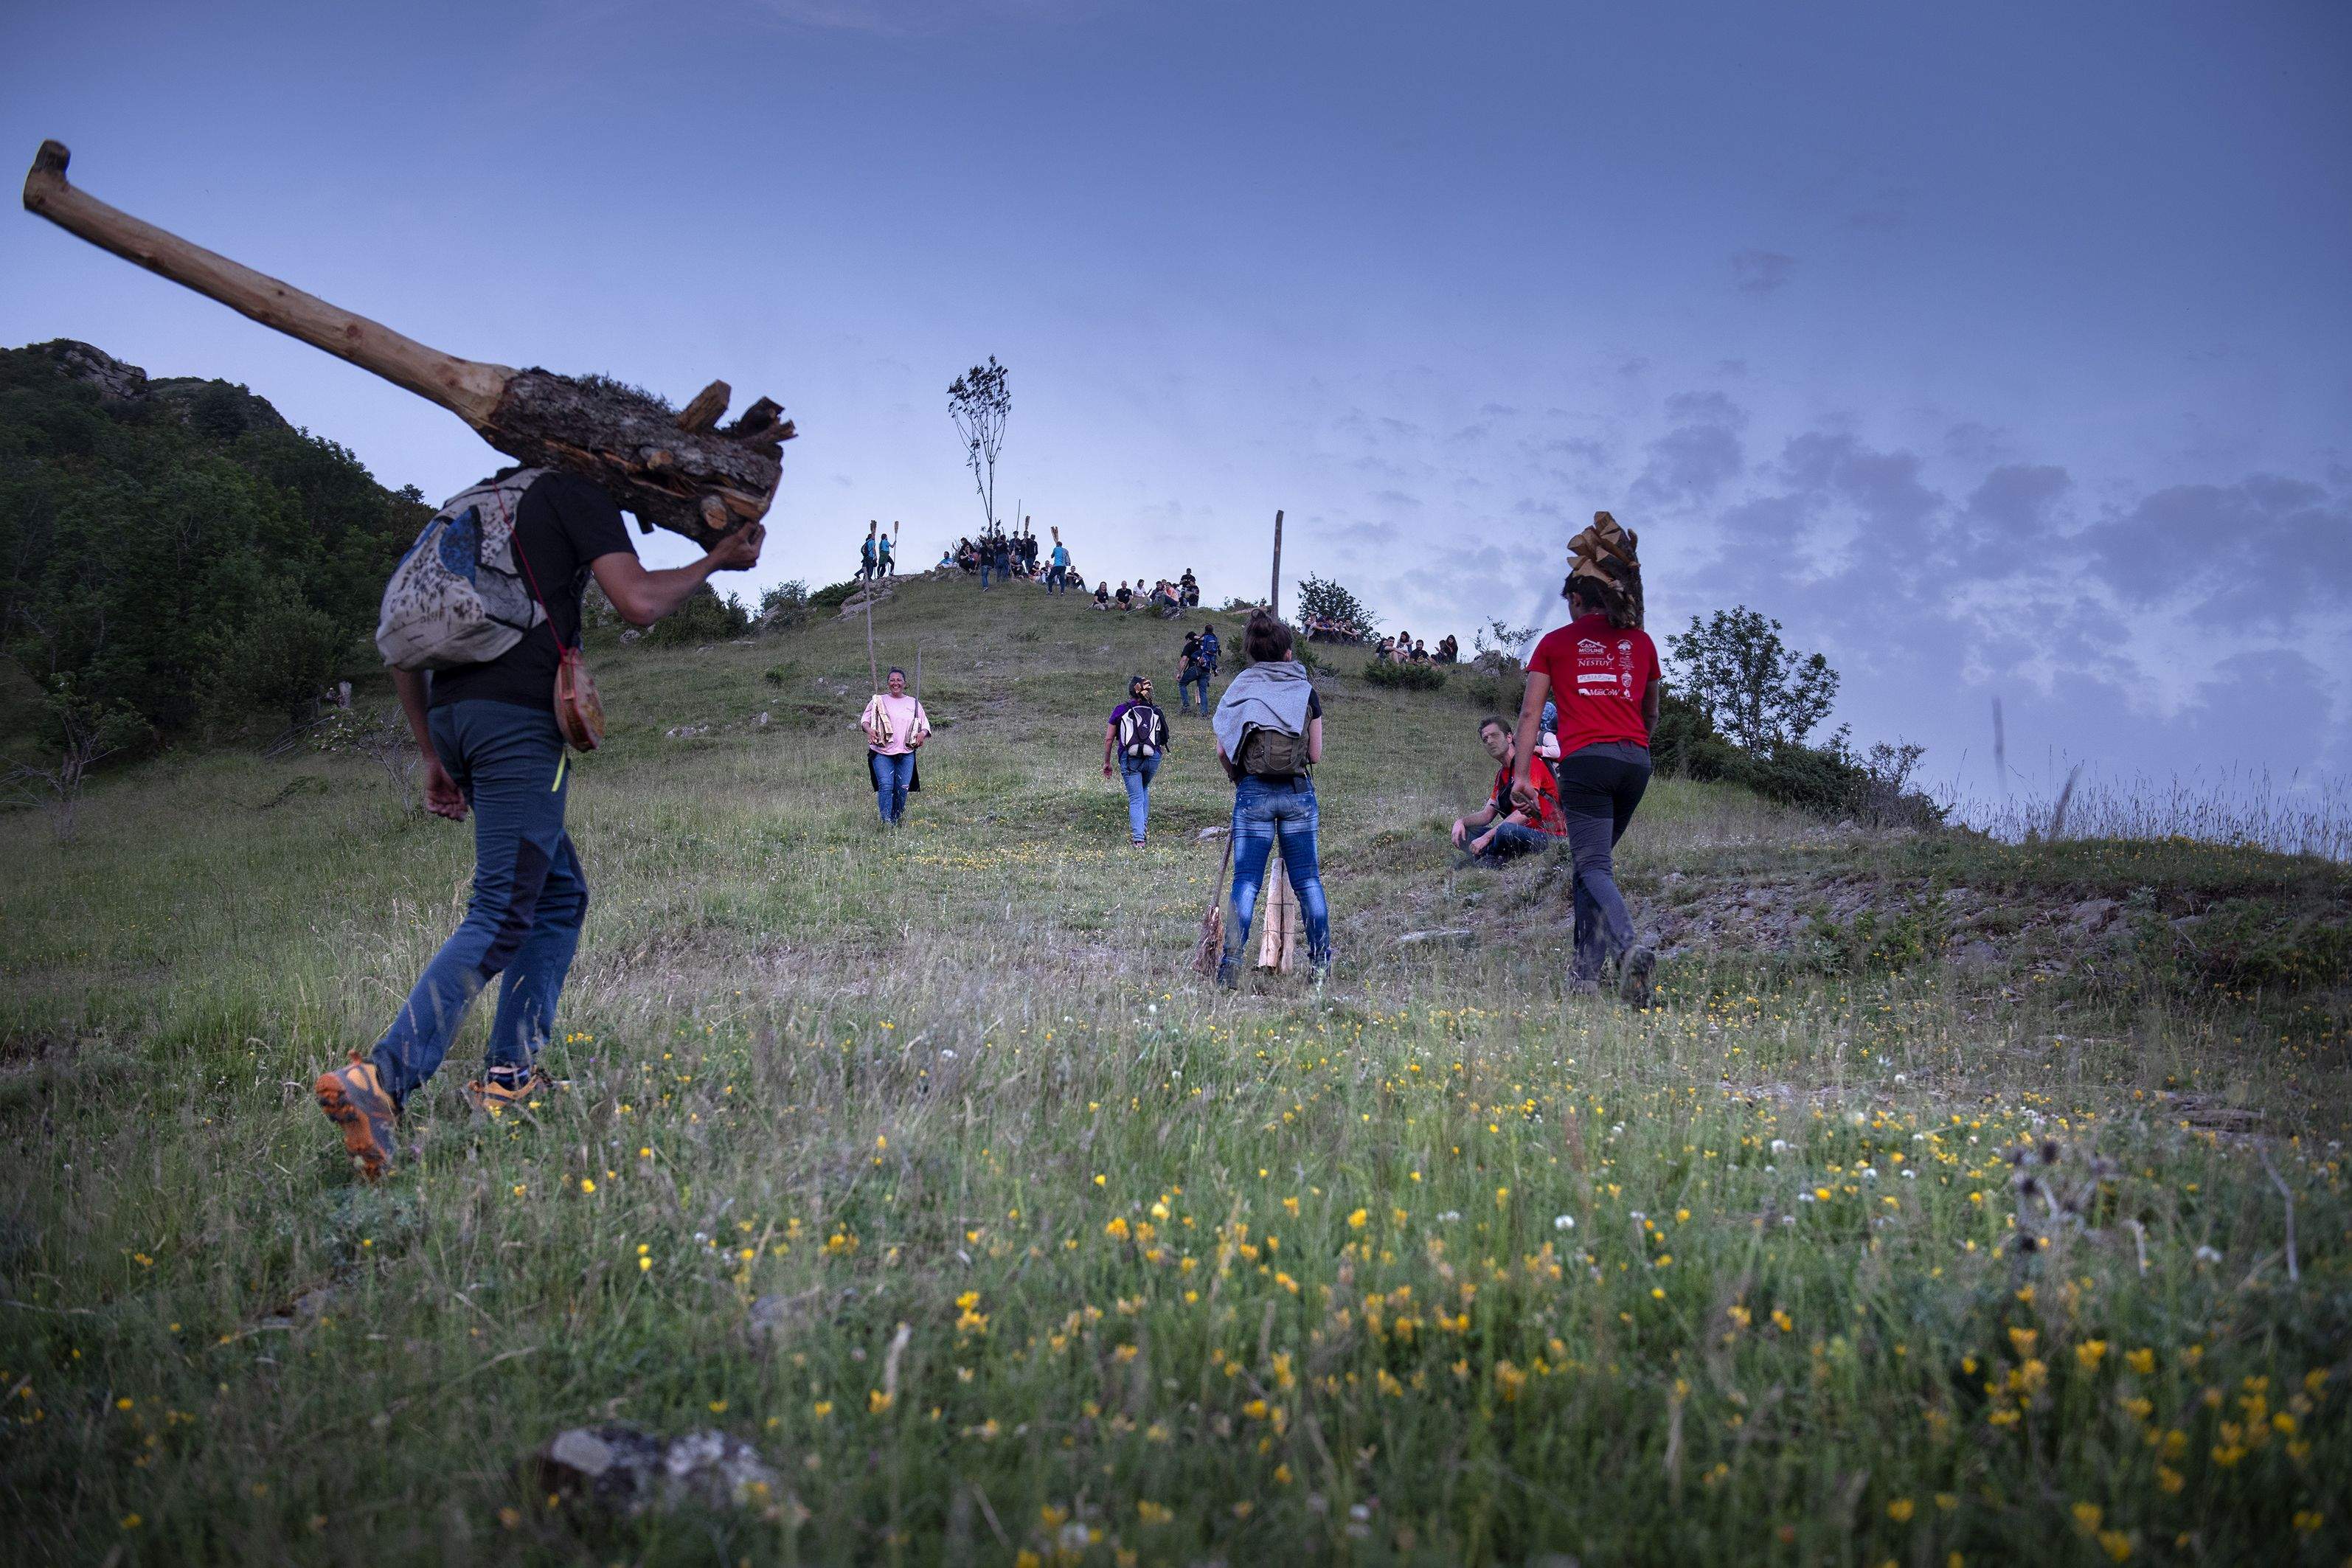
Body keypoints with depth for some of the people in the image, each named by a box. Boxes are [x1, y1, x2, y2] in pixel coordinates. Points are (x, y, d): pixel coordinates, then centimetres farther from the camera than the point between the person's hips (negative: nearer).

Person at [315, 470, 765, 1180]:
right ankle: (381, 1078, -23)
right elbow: (639, 602, -7)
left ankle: (511, 1074, 12)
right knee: (501, 917, -10)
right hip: (520, 718, -8)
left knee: (561, 894, 17)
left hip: (452, 714, 8)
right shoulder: (575, 492, 6)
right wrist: (714, 560, 10)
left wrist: (432, 757, 24)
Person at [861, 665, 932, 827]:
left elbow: (925, 724, 17)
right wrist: (869, 729, -15)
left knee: (902, 789, 1)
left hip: (906, 753, 2)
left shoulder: (914, 703, 15)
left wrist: (923, 733, -5)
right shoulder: (879, 701, 9)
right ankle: (886, 821, -15)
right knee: (886, 786, -14)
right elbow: (864, 719, 6)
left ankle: (898, 820, 15)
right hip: (882, 752, -2)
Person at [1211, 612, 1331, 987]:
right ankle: (1321, 963, 11)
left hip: (1253, 791, -1)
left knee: (1246, 880, 2)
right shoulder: (1306, 691, 3)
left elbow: (1222, 750, 0)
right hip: (1298, 792, 1)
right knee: (1307, 878, 9)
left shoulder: (1240, 688, 2)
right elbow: (1316, 754, 3)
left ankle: (1231, 963, -7)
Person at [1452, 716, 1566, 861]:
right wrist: (1461, 822, -3)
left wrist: (1487, 837, -23)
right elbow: (1487, 814, 19)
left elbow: (1526, 812, -21)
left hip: (1549, 836, -8)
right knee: (1463, 833, 1)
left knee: (1506, 830, -38)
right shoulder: (1502, 773, 18)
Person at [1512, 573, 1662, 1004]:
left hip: (1585, 758, -4)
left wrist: (1521, 774, 0)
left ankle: (1629, 947, -35)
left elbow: (1531, 712, 3)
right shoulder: (1641, 640, 20)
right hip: (1637, 760, 4)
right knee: (1592, 860, 14)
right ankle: (1586, 974, 8)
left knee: (1594, 867, -8)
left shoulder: (1555, 642, 11)